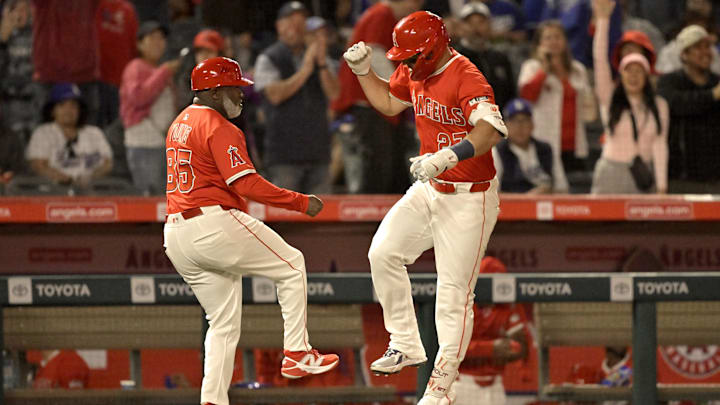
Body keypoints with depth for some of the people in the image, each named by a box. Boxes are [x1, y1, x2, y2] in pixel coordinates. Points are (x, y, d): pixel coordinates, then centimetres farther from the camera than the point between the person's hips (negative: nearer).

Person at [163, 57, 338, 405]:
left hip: (176, 237, 9)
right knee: (291, 265, 5)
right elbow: (246, 184, -18)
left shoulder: (178, 125, 21)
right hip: (214, 225, -9)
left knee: (223, 323, 13)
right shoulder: (219, 128, -9)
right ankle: (297, 354, 1)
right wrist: (300, 202, -14)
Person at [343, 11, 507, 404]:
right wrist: (363, 71, 5)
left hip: (469, 198, -9)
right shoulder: (413, 72, 3)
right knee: (383, 252, 0)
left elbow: (492, 130, -39)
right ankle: (405, 345, 12)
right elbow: (388, 103, 24)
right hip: (429, 190, 9)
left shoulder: (466, 77, -24)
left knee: (453, 294, -7)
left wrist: (446, 157, -53)